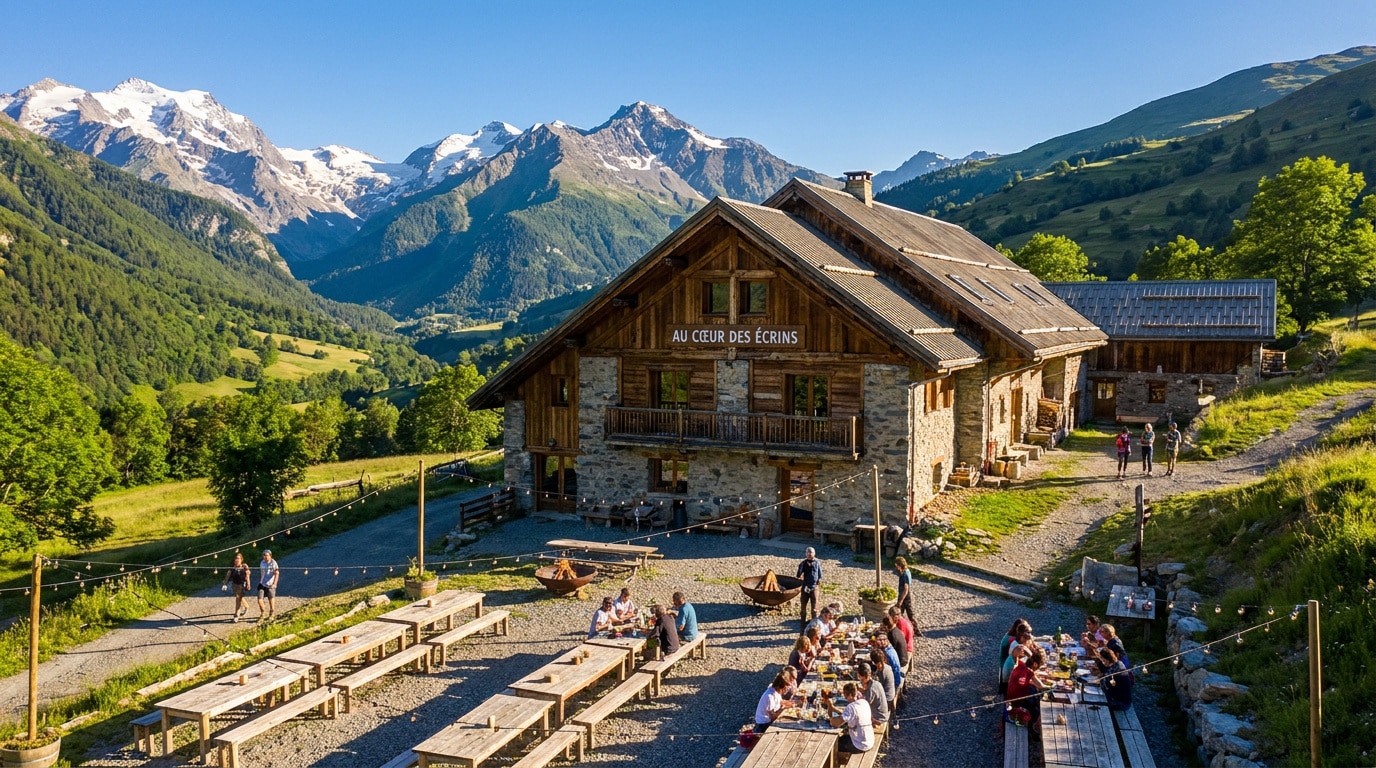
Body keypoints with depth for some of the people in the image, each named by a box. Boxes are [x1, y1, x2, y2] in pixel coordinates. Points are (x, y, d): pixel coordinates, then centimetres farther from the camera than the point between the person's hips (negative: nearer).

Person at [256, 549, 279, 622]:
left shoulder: (273, 563, -9)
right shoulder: (262, 563, 7)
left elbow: (276, 574, -15)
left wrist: (274, 584, -25)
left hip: (270, 585, -4)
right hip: (262, 585, 4)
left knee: (271, 601, 5)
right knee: (259, 600, -4)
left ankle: (271, 615, 27)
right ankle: (262, 614, 20)